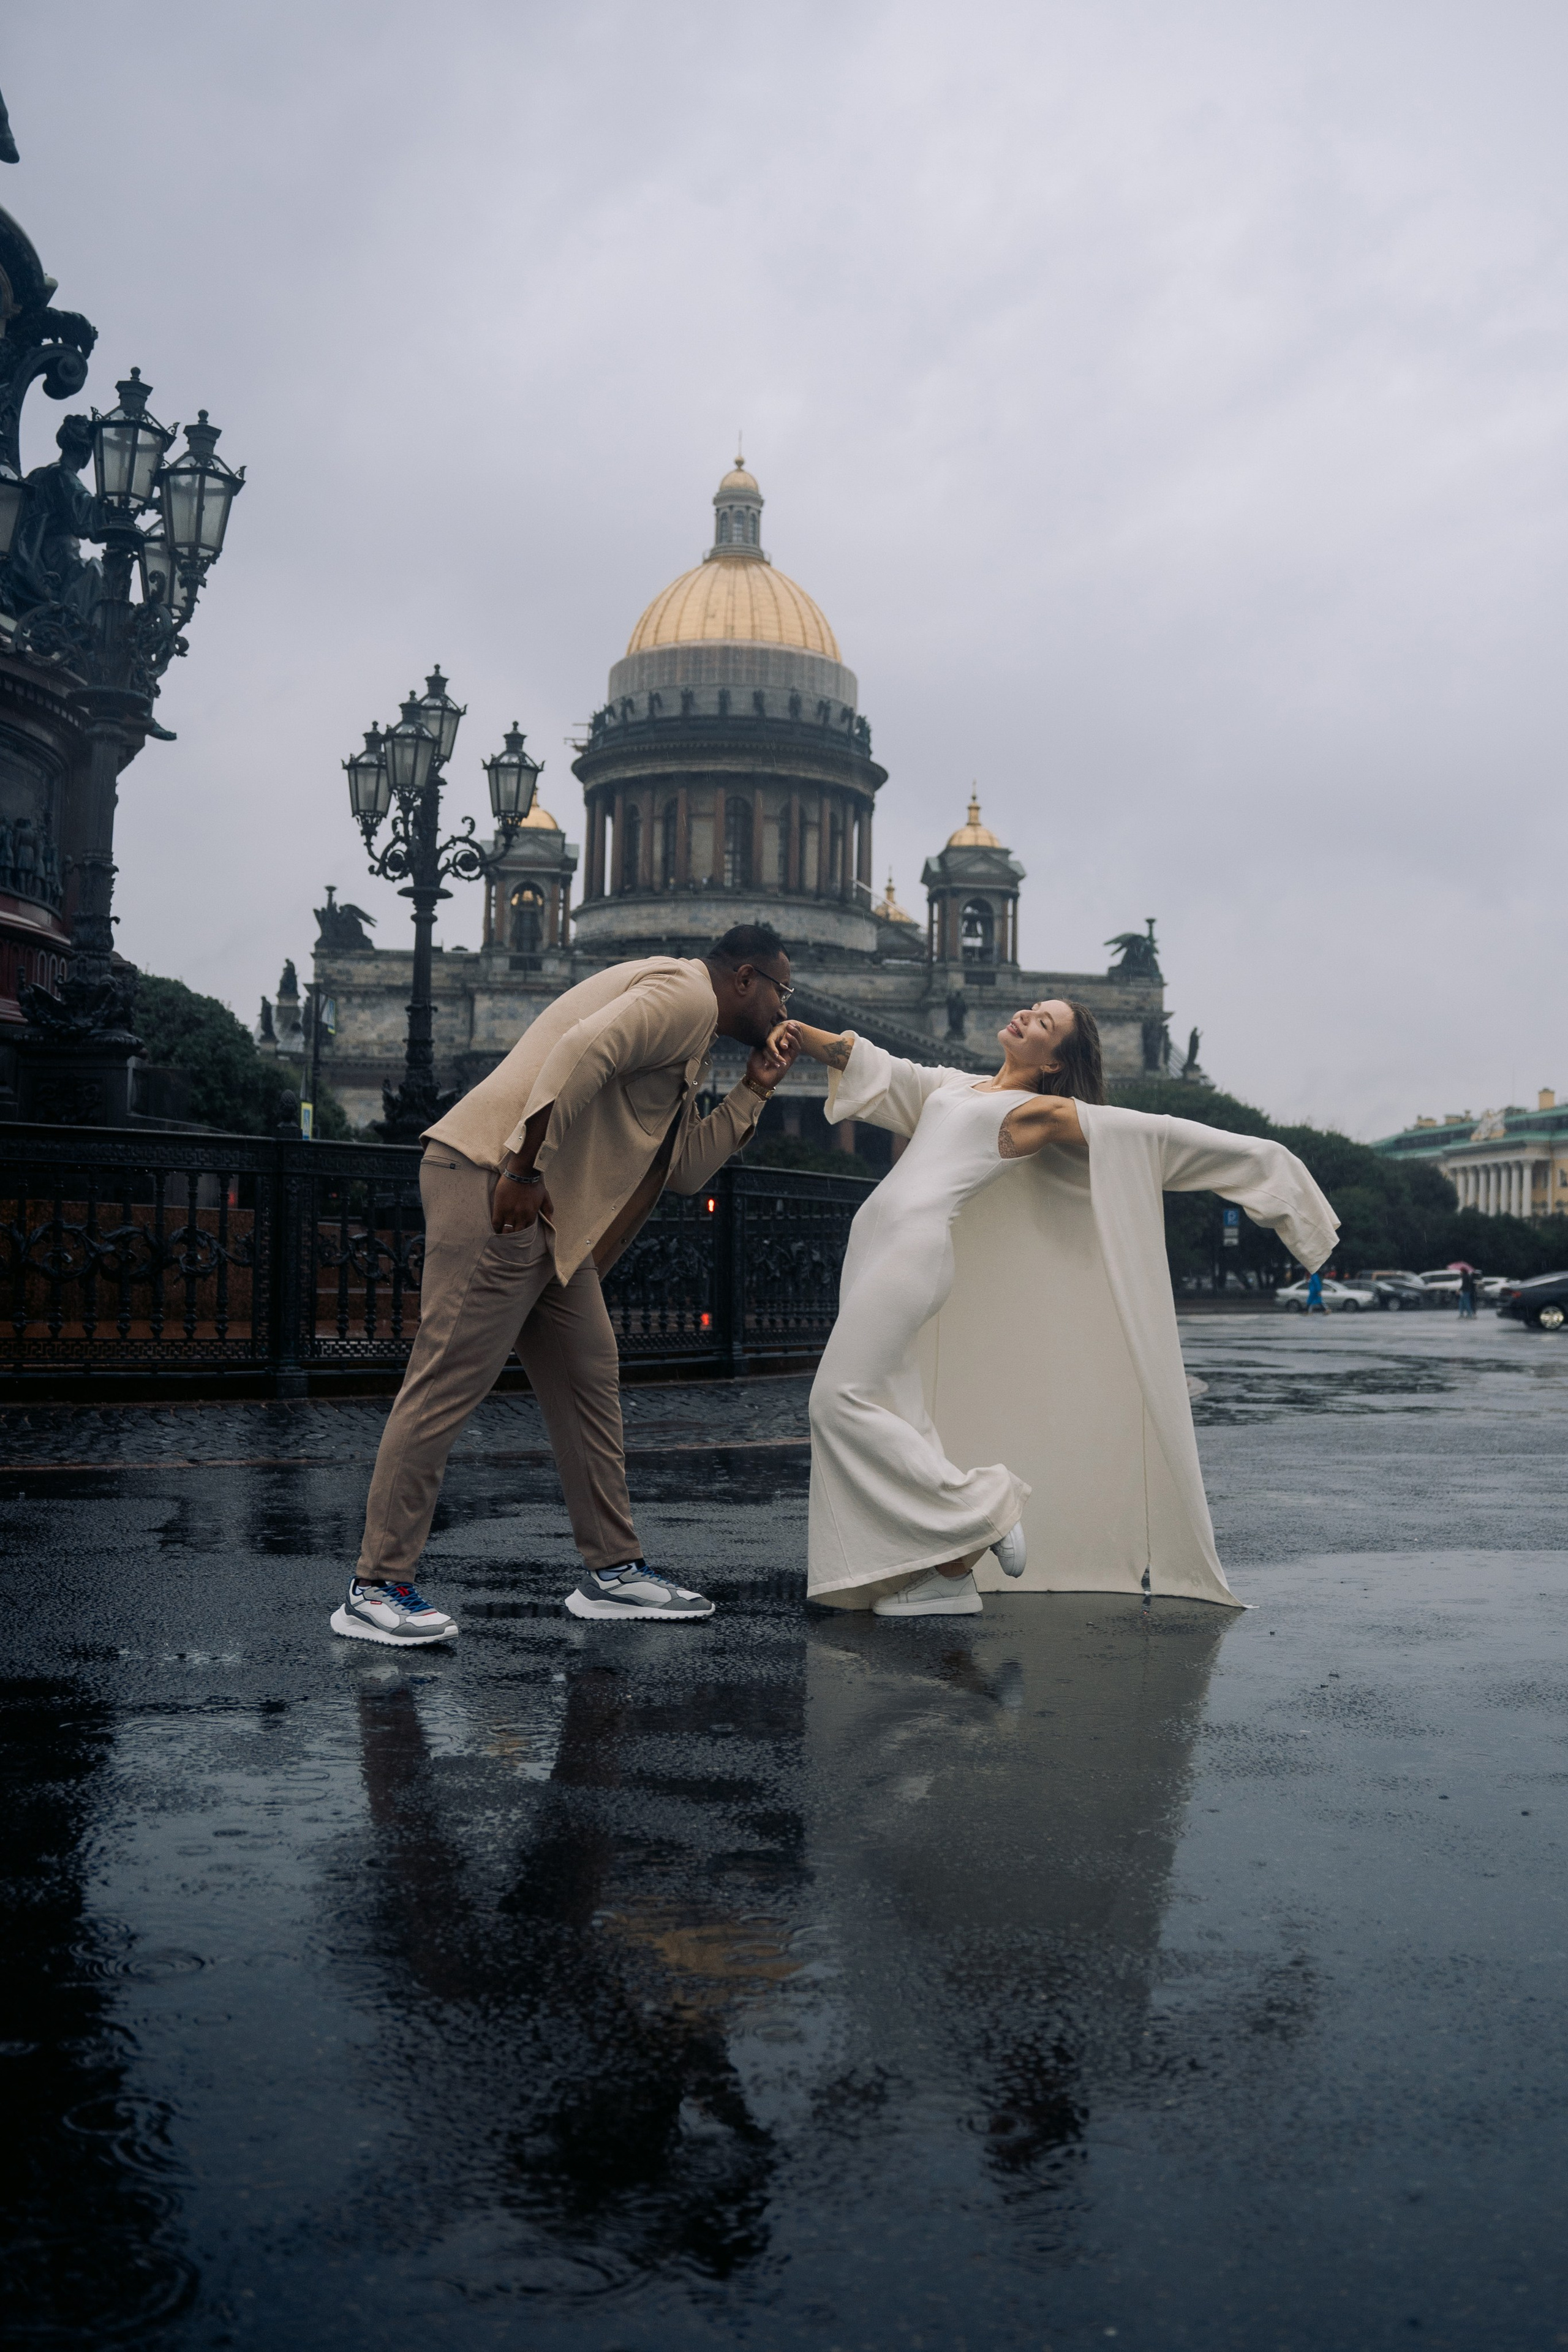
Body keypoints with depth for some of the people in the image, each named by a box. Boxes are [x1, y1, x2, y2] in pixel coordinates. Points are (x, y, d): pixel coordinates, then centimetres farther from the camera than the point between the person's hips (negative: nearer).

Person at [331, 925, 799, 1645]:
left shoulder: (690, 1038, 27)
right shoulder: (686, 993, -5)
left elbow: (685, 1168, 23)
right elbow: (583, 1050, -23)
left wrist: (752, 1092, 18)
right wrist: (523, 1169, -25)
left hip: (549, 1214, 11)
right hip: (496, 1183, -11)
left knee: (588, 1381, 11)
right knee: (446, 1385, -9)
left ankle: (613, 1571, 18)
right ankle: (375, 1590, -5)